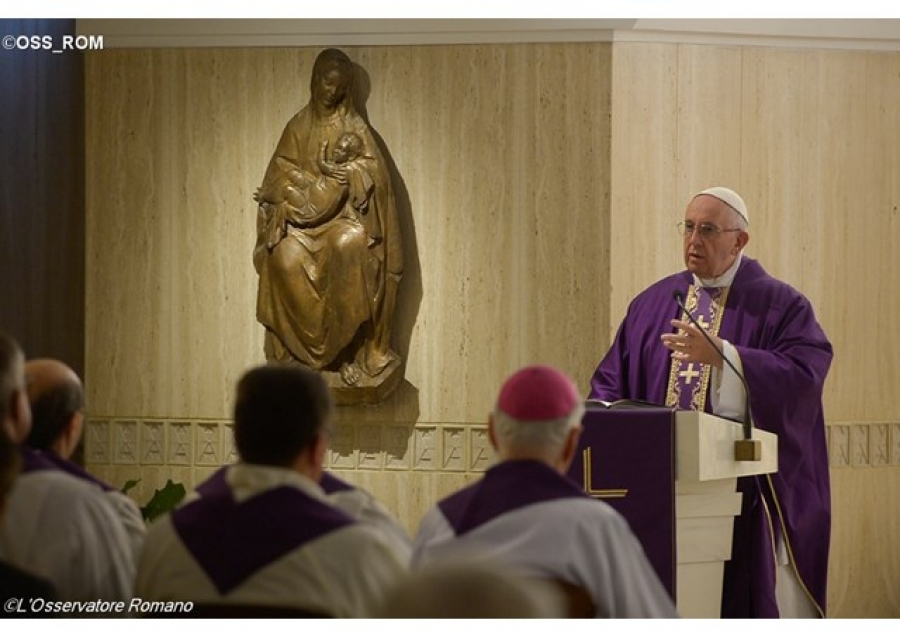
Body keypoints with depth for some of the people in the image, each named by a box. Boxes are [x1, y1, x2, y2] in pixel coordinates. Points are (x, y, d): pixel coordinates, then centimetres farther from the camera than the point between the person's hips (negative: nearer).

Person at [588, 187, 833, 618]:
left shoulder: (779, 306, 1)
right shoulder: (652, 303, 15)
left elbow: (804, 373, -15)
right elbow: (611, 382, 14)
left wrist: (720, 354, -23)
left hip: (745, 485, -4)